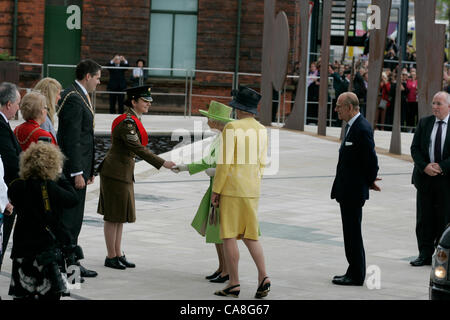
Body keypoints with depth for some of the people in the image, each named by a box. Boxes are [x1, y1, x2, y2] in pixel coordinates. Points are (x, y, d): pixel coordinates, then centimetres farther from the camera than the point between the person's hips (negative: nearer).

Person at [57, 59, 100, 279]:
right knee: (69, 218, -7)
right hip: (73, 167, -10)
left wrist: (88, 169, 22)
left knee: (74, 218, 14)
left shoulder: (80, 96, 17)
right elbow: (72, 139, -21)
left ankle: (71, 263, 21)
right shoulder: (73, 98, -16)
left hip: (79, 165, 10)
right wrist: (77, 172, -23)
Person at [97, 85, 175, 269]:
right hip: (116, 173, -10)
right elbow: (138, 149, -24)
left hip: (124, 173, 10)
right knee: (113, 217, -1)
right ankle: (111, 257, 6)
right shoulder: (127, 122, -20)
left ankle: (118, 255, 20)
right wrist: (163, 163, -23)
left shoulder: (133, 121, 12)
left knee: (120, 216, 14)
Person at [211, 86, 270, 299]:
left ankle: (234, 284, 0)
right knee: (250, 236, 12)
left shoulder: (232, 128, -12)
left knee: (229, 235, 0)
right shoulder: (261, 130, 8)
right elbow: (261, 163, 12)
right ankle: (263, 277, -5)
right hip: (252, 190, 6)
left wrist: (216, 191, -9)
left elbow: (225, 162, -15)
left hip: (231, 188, -6)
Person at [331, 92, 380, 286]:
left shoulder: (362, 128, -19)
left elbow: (371, 160, -19)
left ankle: (356, 276, 2)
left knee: (353, 233, -4)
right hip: (347, 191, 10)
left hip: (353, 191, -10)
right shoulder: (352, 125, 12)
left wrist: (369, 182, -5)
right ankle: (354, 272, 23)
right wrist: (368, 181, 14)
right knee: (351, 233, 15)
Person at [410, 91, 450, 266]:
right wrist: (425, 166, -11)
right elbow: (415, 148, 4)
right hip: (424, 178, 3)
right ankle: (425, 254, 14)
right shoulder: (424, 123, 6)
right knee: (424, 219, 6)